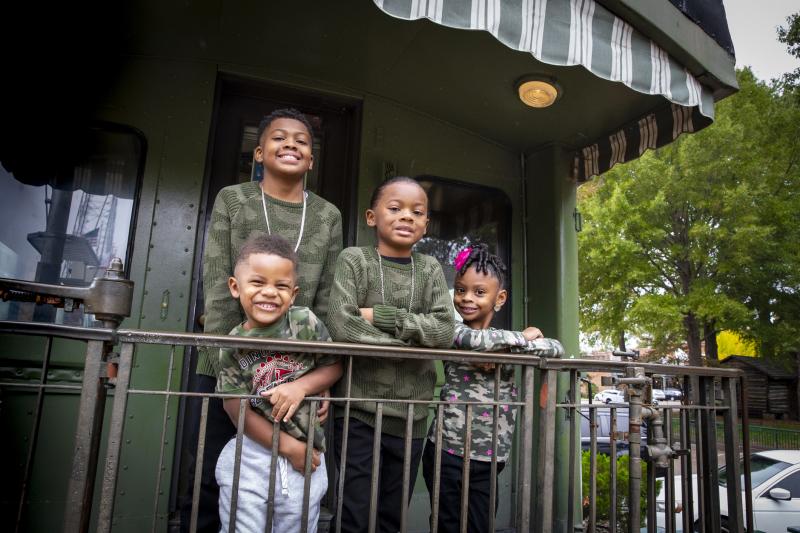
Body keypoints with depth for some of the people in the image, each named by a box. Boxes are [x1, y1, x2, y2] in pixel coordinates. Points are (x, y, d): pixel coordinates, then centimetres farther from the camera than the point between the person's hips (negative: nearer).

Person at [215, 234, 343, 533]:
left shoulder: (305, 322, -8)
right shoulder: (234, 346, -8)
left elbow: (334, 366, 1)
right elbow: (236, 407, -8)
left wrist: (300, 387, -18)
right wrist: (287, 445, -12)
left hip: (307, 455, 1)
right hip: (252, 453, -1)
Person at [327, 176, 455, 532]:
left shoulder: (430, 269, 5)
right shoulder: (354, 260, -4)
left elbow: (444, 331, -8)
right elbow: (341, 326, -17)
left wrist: (381, 316, -16)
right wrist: (411, 339, -12)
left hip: (411, 414, 3)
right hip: (359, 411, -3)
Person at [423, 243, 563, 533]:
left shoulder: (508, 342, 10)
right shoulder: (452, 330, -5)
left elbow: (557, 349, 0)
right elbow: (475, 340, -27)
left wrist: (508, 347, -15)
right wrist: (523, 336, -12)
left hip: (488, 459, 4)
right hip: (447, 453, -4)